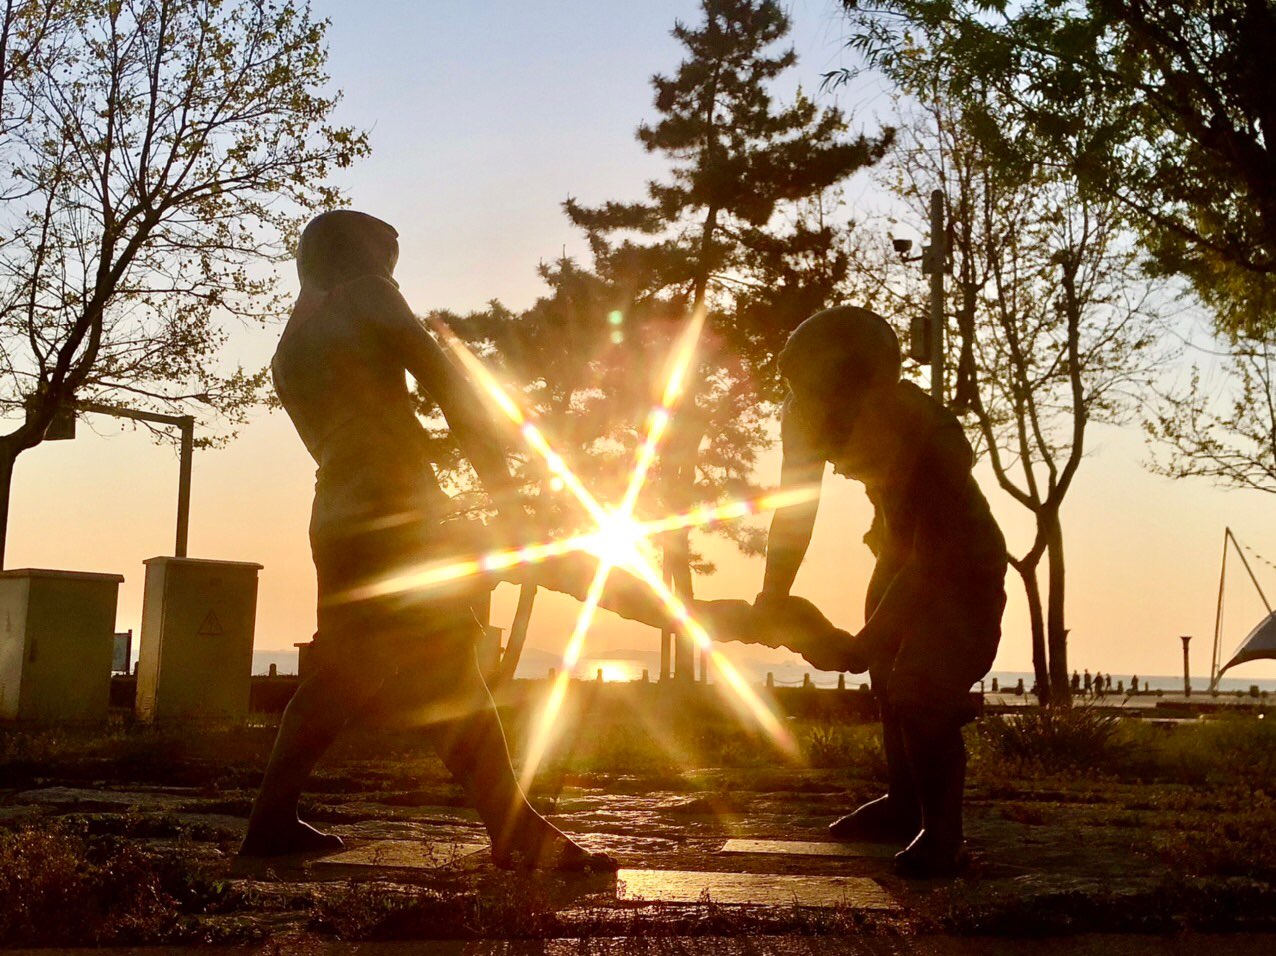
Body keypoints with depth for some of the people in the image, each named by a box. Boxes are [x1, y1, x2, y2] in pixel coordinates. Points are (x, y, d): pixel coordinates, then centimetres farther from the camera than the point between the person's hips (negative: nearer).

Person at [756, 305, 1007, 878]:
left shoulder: (930, 435, -40)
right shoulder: (808, 419, -21)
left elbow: (932, 556, -35)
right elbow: (794, 510, -7)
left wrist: (863, 644, -38)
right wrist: (773, 598, -12)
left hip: (962, 565, -7)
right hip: (901, 550, 7)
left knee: (923, 692, -20)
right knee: (889, 684, 16)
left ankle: (941, 833, -6)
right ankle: (904, 804, 35)